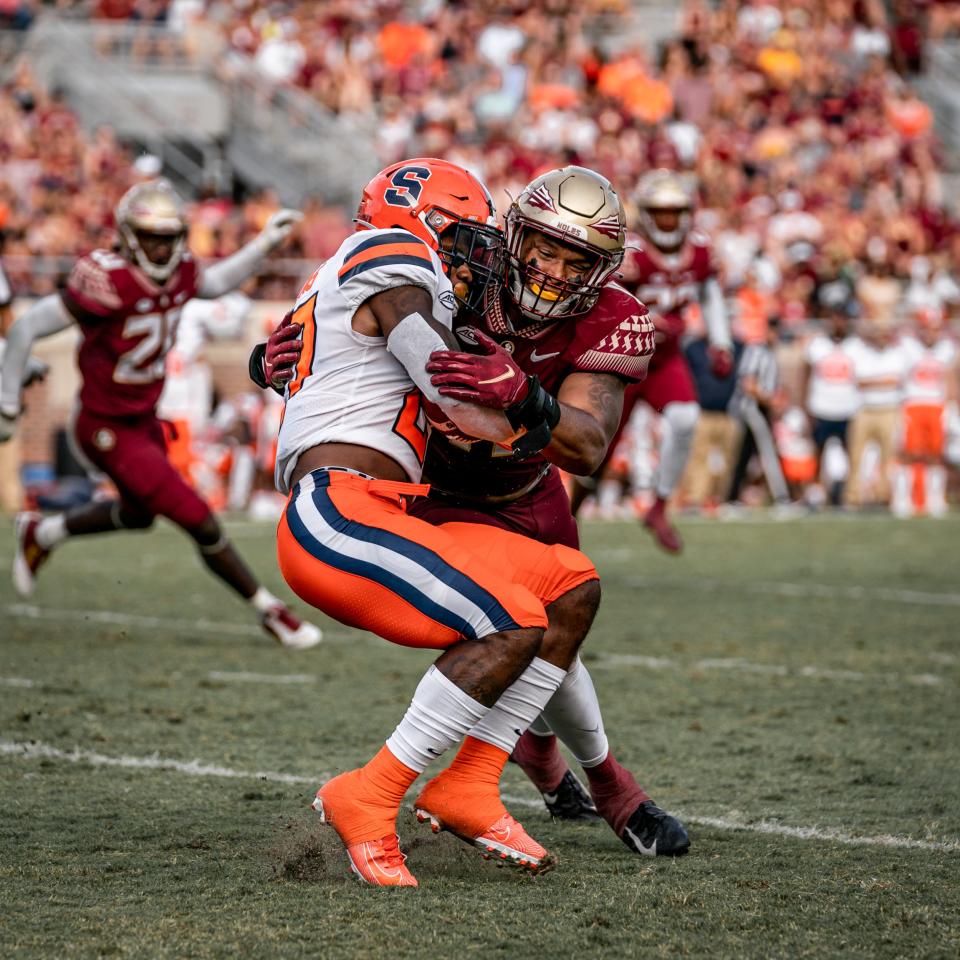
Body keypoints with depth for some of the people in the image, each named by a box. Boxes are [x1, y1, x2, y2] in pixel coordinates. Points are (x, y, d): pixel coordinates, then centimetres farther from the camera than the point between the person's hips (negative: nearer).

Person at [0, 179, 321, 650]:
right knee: (202, 524, -7)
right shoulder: (110, 281, -29)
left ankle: (41, 533, 52)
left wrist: (265, 243, 6)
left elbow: (214, 283, 19)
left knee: (138, 513, 32)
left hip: (143, 420, 9)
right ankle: (270, 612, 9)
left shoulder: (178, 272, -7)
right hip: (107, 430, -9)